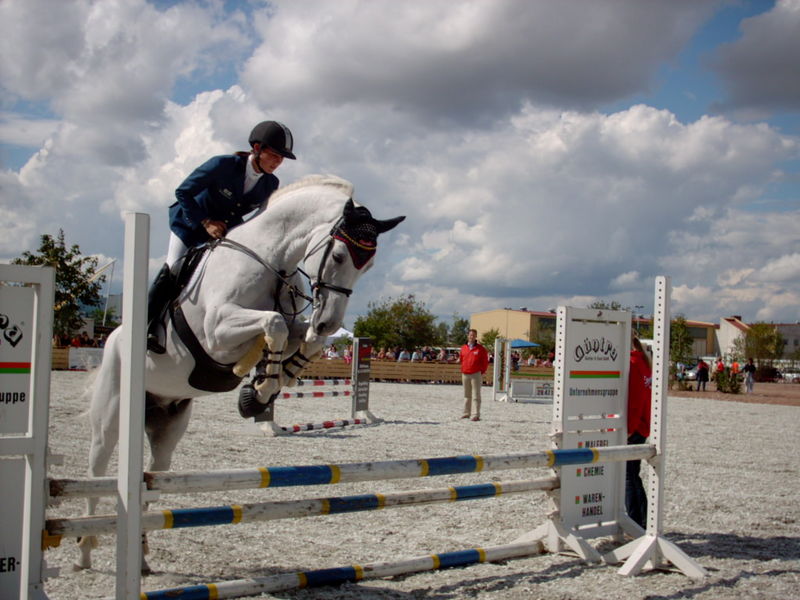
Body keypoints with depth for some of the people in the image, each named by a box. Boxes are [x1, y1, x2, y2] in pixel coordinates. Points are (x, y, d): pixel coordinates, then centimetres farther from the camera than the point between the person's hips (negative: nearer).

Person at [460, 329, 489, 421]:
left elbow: (485, 362, 1)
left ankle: (476, 415, -8)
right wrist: (462, 371, 13)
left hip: (476, 375, -4)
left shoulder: (480, 349, -1)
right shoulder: (463, 348, 11)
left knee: (476, 395, -6)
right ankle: (466, 413, 20)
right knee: (467, 395, 12)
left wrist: (482, 372, -3)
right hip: (465, 375, 4)